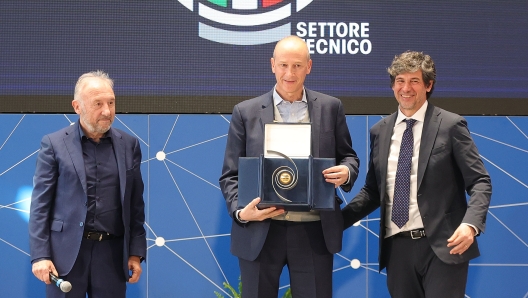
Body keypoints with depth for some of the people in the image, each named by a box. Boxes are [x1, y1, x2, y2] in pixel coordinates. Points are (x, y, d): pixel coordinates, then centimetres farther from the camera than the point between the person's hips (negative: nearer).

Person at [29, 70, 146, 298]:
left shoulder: (129, 145, 8)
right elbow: (40, 203, -2)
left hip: (112, 253, 2)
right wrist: (40, 255, -9)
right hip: (66, 253, -2)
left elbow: (135, 204, 10)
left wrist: (136, 252, 6)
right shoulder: (54, 144, 0)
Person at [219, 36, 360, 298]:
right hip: (260, 232, 0)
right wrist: (240, 212, -14)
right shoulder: (246, 112, 3)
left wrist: (346, 172, -11)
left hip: (314, 232, 1)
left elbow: (347, 156, 13)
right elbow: (231, 174, 3)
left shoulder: (330, 108, 7)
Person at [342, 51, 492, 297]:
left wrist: (470, 224, -23)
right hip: (397, 246, 4)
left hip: (441, 245, -4)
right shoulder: (379, 131, 12)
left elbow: (480, 182, -5)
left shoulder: (451, 126, -2)